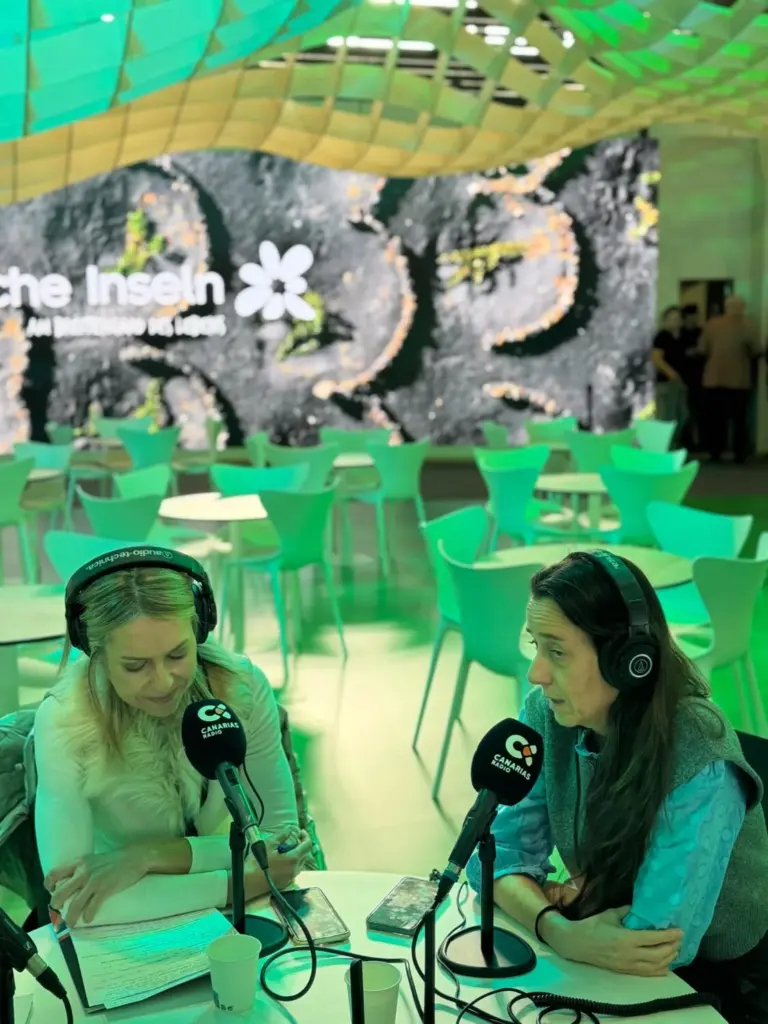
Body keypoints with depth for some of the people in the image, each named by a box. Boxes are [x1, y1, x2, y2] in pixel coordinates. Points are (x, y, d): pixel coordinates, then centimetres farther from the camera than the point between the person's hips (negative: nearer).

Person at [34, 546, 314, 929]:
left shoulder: (242, 687, -15)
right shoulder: (64, 722, -21)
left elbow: (281, 837, -8)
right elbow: (72, 903, -25)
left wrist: (152, 855, -20)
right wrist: (242, 883, -27)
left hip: (224, 919, 2)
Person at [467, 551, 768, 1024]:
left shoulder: (699, 768, -30)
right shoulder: (545, 715, -13)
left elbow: (661, 942, -29)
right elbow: (500, 852, -10)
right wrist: (558, 931, -28)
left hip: (719, 983, -5)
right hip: (603, 963, 5)